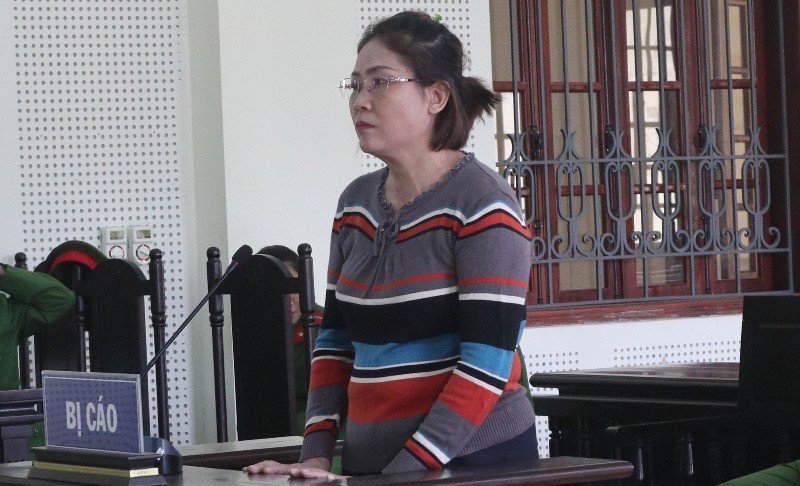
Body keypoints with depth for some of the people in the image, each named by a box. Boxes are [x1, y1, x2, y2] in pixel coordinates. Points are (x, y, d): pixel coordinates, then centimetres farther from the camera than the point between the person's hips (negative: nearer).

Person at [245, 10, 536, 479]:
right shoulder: (356, 204, 8)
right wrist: (316, 453, -1)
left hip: (474, 460, -6)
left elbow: (486, 363, -17)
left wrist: (403, 471, -21)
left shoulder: (482, 202, -11)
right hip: (369, 461, 6)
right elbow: (336, 341, 13)